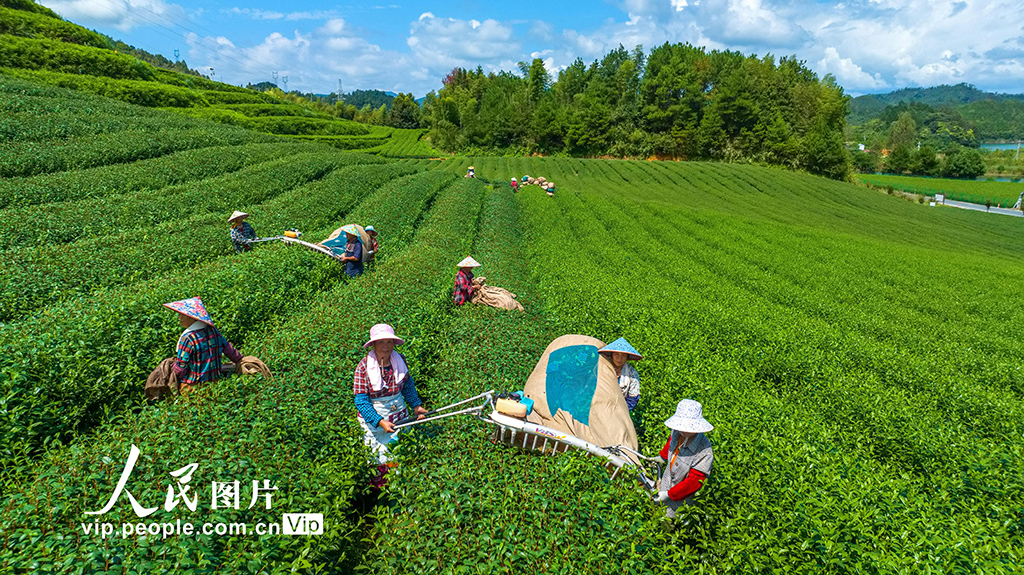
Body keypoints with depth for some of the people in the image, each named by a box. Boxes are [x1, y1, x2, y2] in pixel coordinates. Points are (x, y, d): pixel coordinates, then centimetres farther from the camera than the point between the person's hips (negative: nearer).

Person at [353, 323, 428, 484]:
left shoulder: (400, 360, -8)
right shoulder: (363, 367, -20)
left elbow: (408, 385, 10)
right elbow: (361, 402, -19)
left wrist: (416, 405, 4)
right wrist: (380, 422, -26)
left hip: (399, 414, 4)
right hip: (373, 418, -4)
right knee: (379, 458, 8)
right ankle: (378, 485, 36)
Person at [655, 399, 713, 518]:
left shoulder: (704, 451, -37)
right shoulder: (676, 432, -19)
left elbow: (694, 481, -29)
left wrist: (669, 494, -22)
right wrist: (662, 457, 27)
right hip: (667, 484, 6)